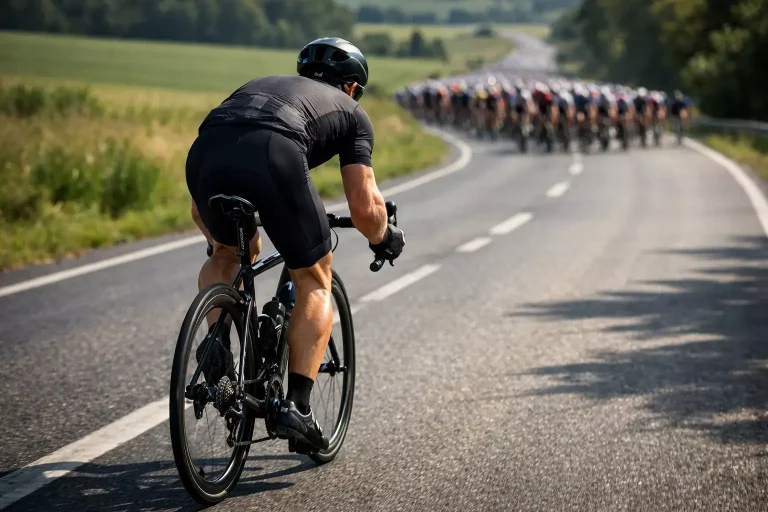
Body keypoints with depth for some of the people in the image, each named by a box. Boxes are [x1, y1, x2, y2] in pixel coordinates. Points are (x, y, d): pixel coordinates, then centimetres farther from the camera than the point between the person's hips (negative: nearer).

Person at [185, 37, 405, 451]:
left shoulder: (258, 85, 42)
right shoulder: (350, 111, 32)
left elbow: (198, 212, 43)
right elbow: (364, 207, 19)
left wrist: (218, 236, 62)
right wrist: (384, 239, 41)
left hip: (205, 152, 4)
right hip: (275, 156, -4)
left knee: (227, 254, 34)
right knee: (314, 280, 17)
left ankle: (215, 340, 11)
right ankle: (295, 407, 6)